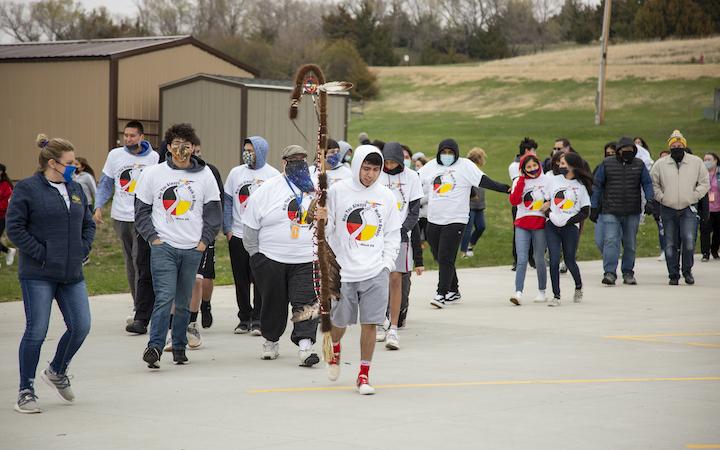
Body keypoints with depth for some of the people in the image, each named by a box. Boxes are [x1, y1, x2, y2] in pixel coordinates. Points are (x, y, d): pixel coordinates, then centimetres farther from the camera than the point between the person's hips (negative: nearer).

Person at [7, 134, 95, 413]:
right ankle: (26, 392, 7)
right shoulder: (27, 189, -7)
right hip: (38, 275, -6)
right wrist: (42, 254, -14)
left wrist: (82, 251, 6)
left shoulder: (75, 189, 13)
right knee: (36, 332, -5)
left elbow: (88, 224, 21)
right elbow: (15, 228, -11)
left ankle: (57, 372, 28)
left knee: (81, 326, 1)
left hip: (72, 275, 6)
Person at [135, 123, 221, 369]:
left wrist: (204, 241, 0)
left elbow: (214, 212, 10)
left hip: (193, 249, 2)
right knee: (164, 298, -15)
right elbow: (141, 210, 8)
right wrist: (152, 237, -4)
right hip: (163, 246, -2)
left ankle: (179, 347, 21)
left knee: (184, 302, 9)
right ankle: (154, 347, -18)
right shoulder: (153, 174, 4)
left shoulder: (205, 175, 7)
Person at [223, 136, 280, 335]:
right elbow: (227, 202, 9)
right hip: (238, 235, 3)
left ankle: (258, 320, 1)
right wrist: (227, 229, 1)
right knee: (241, 280, 7)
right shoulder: (236, 172, 8)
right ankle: (244, 318, 15)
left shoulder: (273, 175, 1)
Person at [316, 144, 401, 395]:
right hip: (344, 270, -1)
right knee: (339, 321, 8)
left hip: (376, 272, 1)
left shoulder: (386, 196, 7)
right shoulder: (338, 191, 0)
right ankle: (335, 349, 43)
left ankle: (364, 375, 10)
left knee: (370, 323, -3)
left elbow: (393, 234, 14)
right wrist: (323, 221, -15)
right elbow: (328, 230, 7)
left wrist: (388, 263, 4)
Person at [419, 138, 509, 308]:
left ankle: (442, 294, -9)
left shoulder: (465, 166, -2)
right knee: (440, 259, 11)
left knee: (446, 259, -11)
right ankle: (454, 292, 25)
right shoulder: (431, 166, 10)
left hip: (455, 220, -5)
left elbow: (484, 181, -8)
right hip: (433, 220, 5)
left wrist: (506, 188, -17)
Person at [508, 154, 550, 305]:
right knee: (522, 260, -9)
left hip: (540, 224, -1)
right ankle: (518, 293, -17)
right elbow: (514, 201, -9)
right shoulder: (519, 181, 6)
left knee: (539, 260, 6)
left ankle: (541, 291, 22)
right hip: (522, 224, 1)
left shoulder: (547, 180, 2)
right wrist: (522, 179, -10)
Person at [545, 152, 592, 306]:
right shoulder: (554, 180, 6)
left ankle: (578, 287, 34)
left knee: (569, 261, 5)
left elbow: (585, 212, 2)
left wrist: (568, 220, -10)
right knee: (554, 260, -8)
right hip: (552, 226, 1)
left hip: (570, 227, -1)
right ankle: (556, 296, -3)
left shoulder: (581, 186, 1)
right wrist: (550, 214, -8)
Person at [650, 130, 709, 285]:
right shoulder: (661, 164, 5)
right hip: (668, 210, 2)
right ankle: (673, 275, 14)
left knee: (688, 240, -16)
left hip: (688, 210, -1)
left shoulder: (696, 162, 4)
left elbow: (705, 183, 9)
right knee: (670, 245, 3)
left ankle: (687, 271, 4)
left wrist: (694, 197, -2)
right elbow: (653, 183, 12)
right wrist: (661, 197, -1)